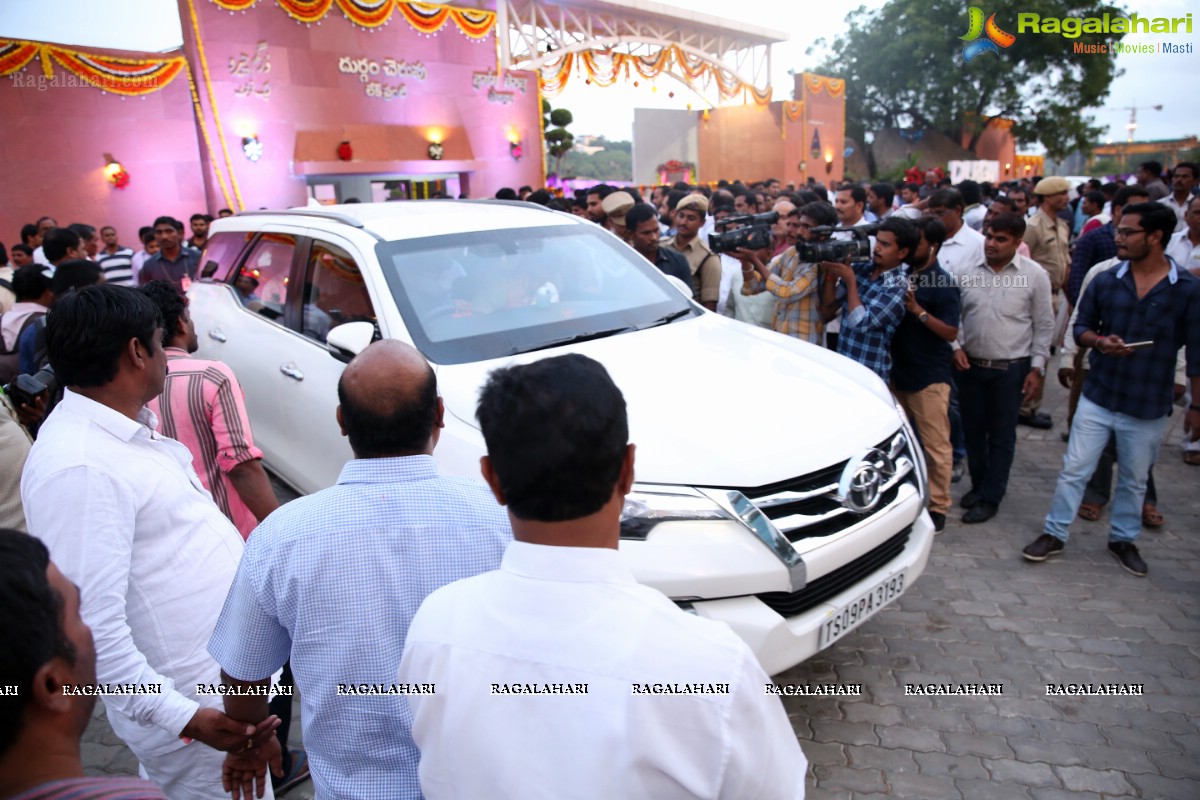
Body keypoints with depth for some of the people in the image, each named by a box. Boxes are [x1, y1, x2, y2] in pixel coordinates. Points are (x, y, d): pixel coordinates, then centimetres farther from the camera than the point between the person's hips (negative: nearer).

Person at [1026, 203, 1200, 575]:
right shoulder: (1105, 282, -3)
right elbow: (1081, 326, 7)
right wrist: (1099, 341, -15)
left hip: (1148, 407, -1)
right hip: (1098, 397, 1)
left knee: (1134, 480, 15)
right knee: (1074, 470, 5)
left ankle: (1123, 539, 35)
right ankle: (1054, 534, 19)